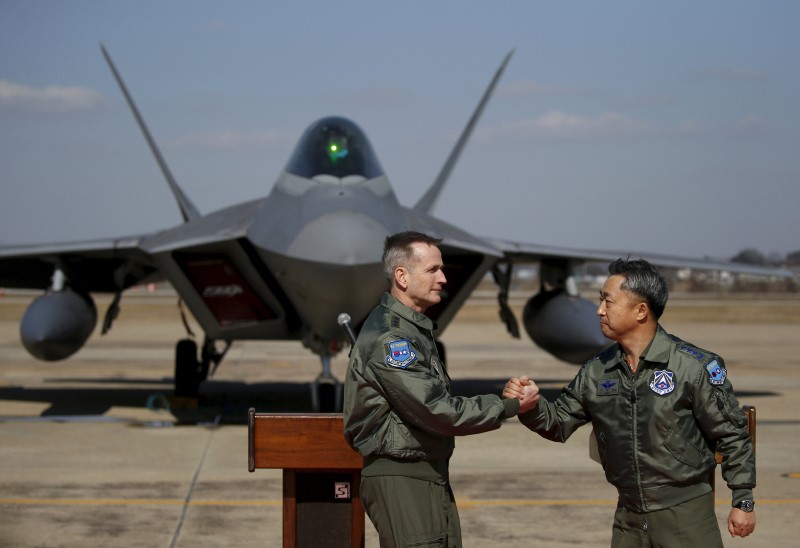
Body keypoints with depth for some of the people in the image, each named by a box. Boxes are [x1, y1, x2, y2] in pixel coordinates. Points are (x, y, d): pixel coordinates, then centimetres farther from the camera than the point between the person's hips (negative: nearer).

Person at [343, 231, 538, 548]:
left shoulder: (413, 328, 15)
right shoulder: (389, 336, -18)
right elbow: (438, 411, -21)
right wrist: (509, 407, -13)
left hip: (430, 474, 10)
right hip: (400, 478, -10)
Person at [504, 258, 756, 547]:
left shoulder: (693, 365, -12)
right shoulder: (596, 371, 3)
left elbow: (731, 435, -6)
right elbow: (560, 422, 12)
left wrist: (743, 502, -6)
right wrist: (531, 406, -10)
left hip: (685, 513, -5)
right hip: (628, 516, 5)